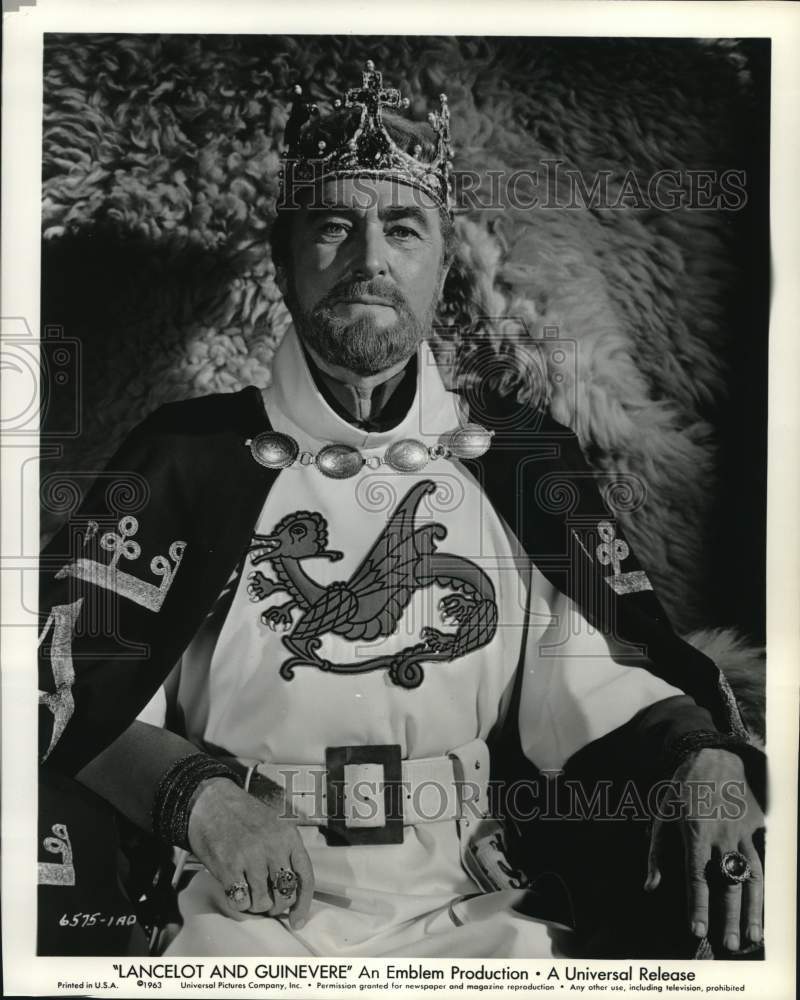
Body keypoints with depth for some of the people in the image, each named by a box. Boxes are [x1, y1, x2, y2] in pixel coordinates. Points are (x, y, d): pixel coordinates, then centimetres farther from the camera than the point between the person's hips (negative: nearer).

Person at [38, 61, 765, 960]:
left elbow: (597, 678, 3)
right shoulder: (189, 455, -1)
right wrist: (202, 800, -20)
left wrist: (707, 760, -16)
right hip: (247, 916, -2)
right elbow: (80, 685, -4)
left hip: (472, 913, 3)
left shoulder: (523, 460, 4)